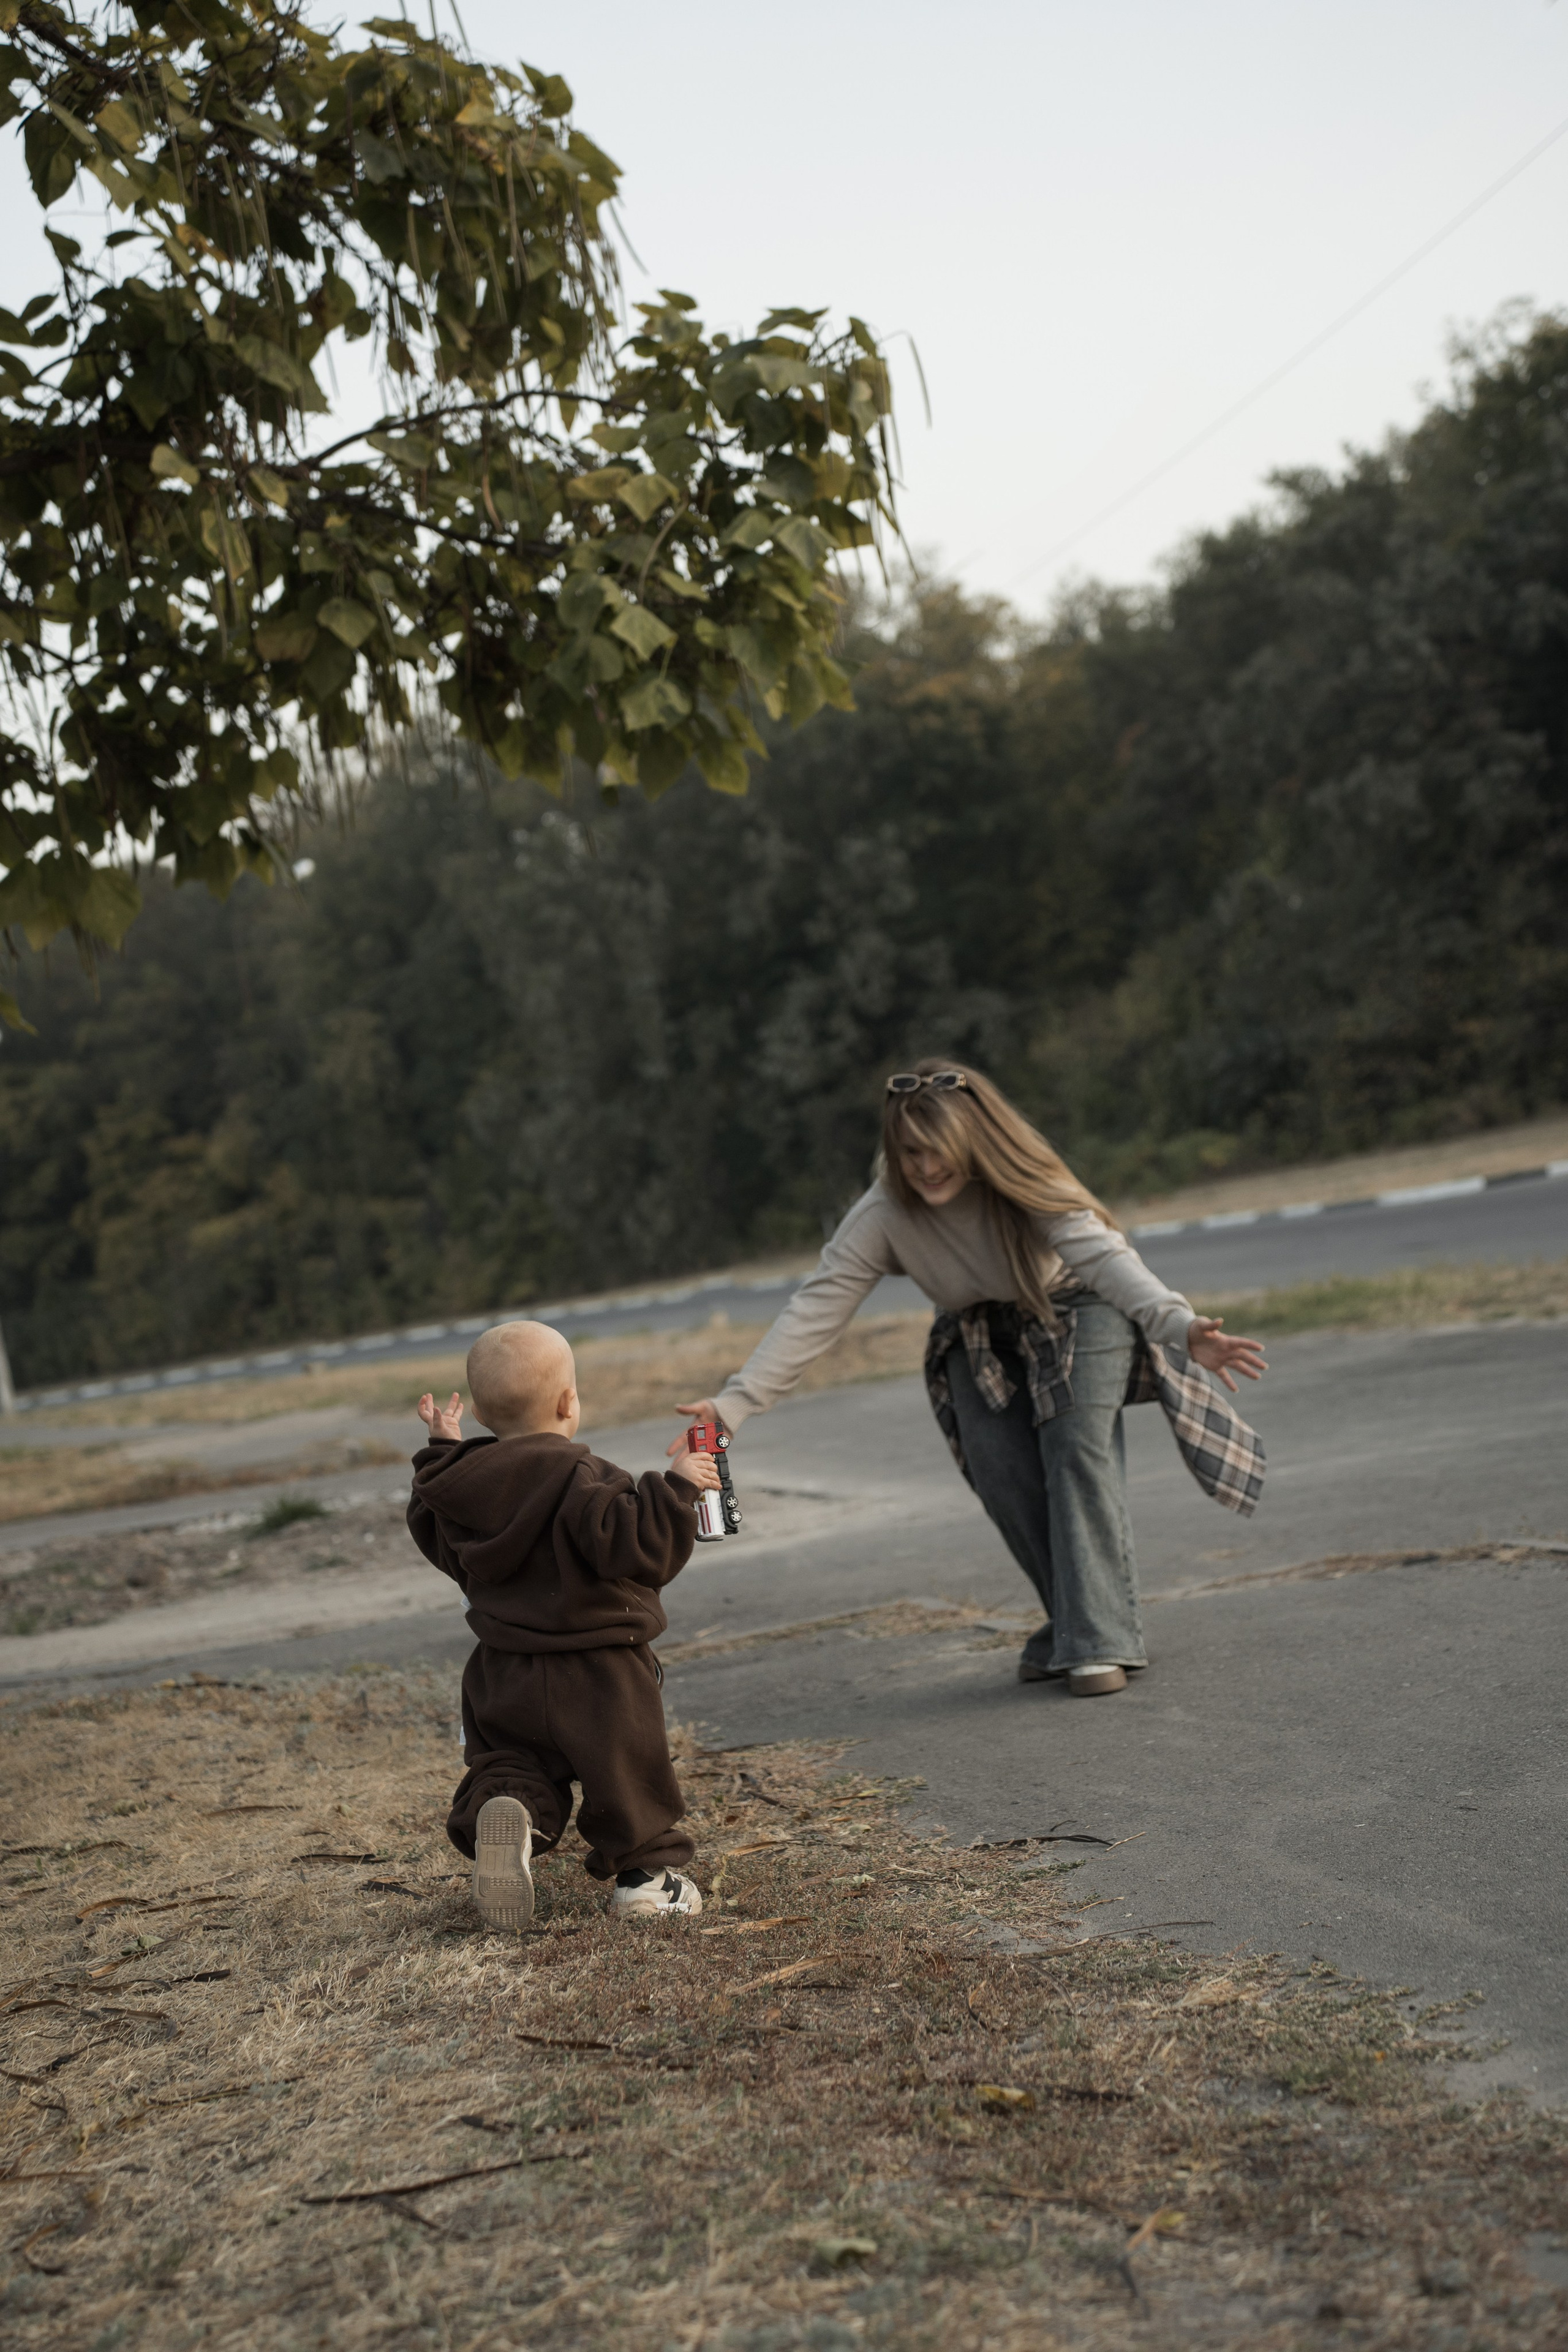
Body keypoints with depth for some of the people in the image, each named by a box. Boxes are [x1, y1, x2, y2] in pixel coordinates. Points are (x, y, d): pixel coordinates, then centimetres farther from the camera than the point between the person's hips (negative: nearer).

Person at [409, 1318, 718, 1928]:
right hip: (596, 1673, -5)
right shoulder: (580, 1480, -20)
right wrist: (673, 1489, -24)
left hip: (503, 1674, 5)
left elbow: (438, 1538, 21)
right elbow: (630, 1546, -30)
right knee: (629, 1773, 11)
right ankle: (647, 1871, 21)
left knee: (509, 1764, 13)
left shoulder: (464, 1482, 2)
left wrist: (444, 1455, 26)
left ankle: (503, 1809, -18)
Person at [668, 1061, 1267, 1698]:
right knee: (1003, 1478, -15)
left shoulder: (1026, 1185, -28)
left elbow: (1103, 1254, -41)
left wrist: (1180, 1326, -59)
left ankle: (1099, 1638, -19)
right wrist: (733, 1404, -33)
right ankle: (1074, 1625, 1)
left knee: (1078, 1450, -22)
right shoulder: (883, 1215, -23)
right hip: (981, 1341, 3)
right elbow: (813, 1311, -24)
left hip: (1075, 1314, -3)